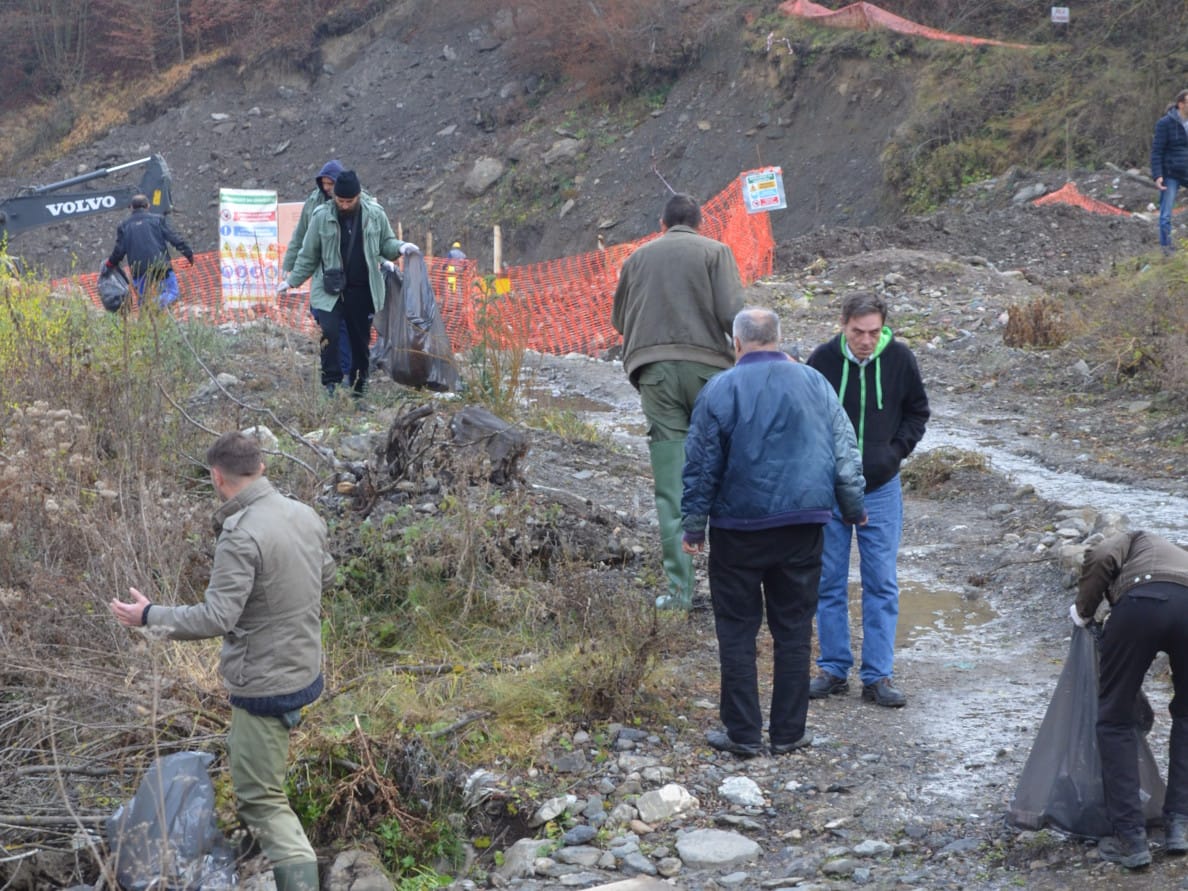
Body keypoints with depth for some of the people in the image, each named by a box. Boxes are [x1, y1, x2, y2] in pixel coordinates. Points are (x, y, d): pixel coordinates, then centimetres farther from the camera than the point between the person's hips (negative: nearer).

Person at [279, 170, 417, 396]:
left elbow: (386, 243, 13)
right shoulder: (322, 217, -4)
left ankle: (359, 387, 19)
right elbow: (308, 255, 6)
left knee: (361, 339, 8)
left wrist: (400, 247, -9)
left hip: (362, 290, 2)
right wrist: (292, 281, 8)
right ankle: (330, 382, -10)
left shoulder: (375, 215, 0)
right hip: (329, 290, -2)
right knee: (329, 333, -19)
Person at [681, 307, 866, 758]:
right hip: (804, 524, 3)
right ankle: (789, 732, 13)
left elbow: (701, 465, -5)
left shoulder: (720, 390, -7)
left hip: (739, 527, -3)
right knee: (794, 628, 10)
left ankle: (743, 733, 7)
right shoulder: (815, 383, 4)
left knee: (737, 628, 6)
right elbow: (846, 452, 9)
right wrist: (854, 508, 21)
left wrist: (693, 526, 3)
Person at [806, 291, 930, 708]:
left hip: (881, 489, 0)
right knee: (829, 581, 7)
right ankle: (834, 669, 18)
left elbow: (918, 411, 9)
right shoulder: (822, 360, -10)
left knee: (881, 584, 3)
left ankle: (877, 676, 10)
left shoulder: (899, 360, -6)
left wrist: (897, 450, -3)